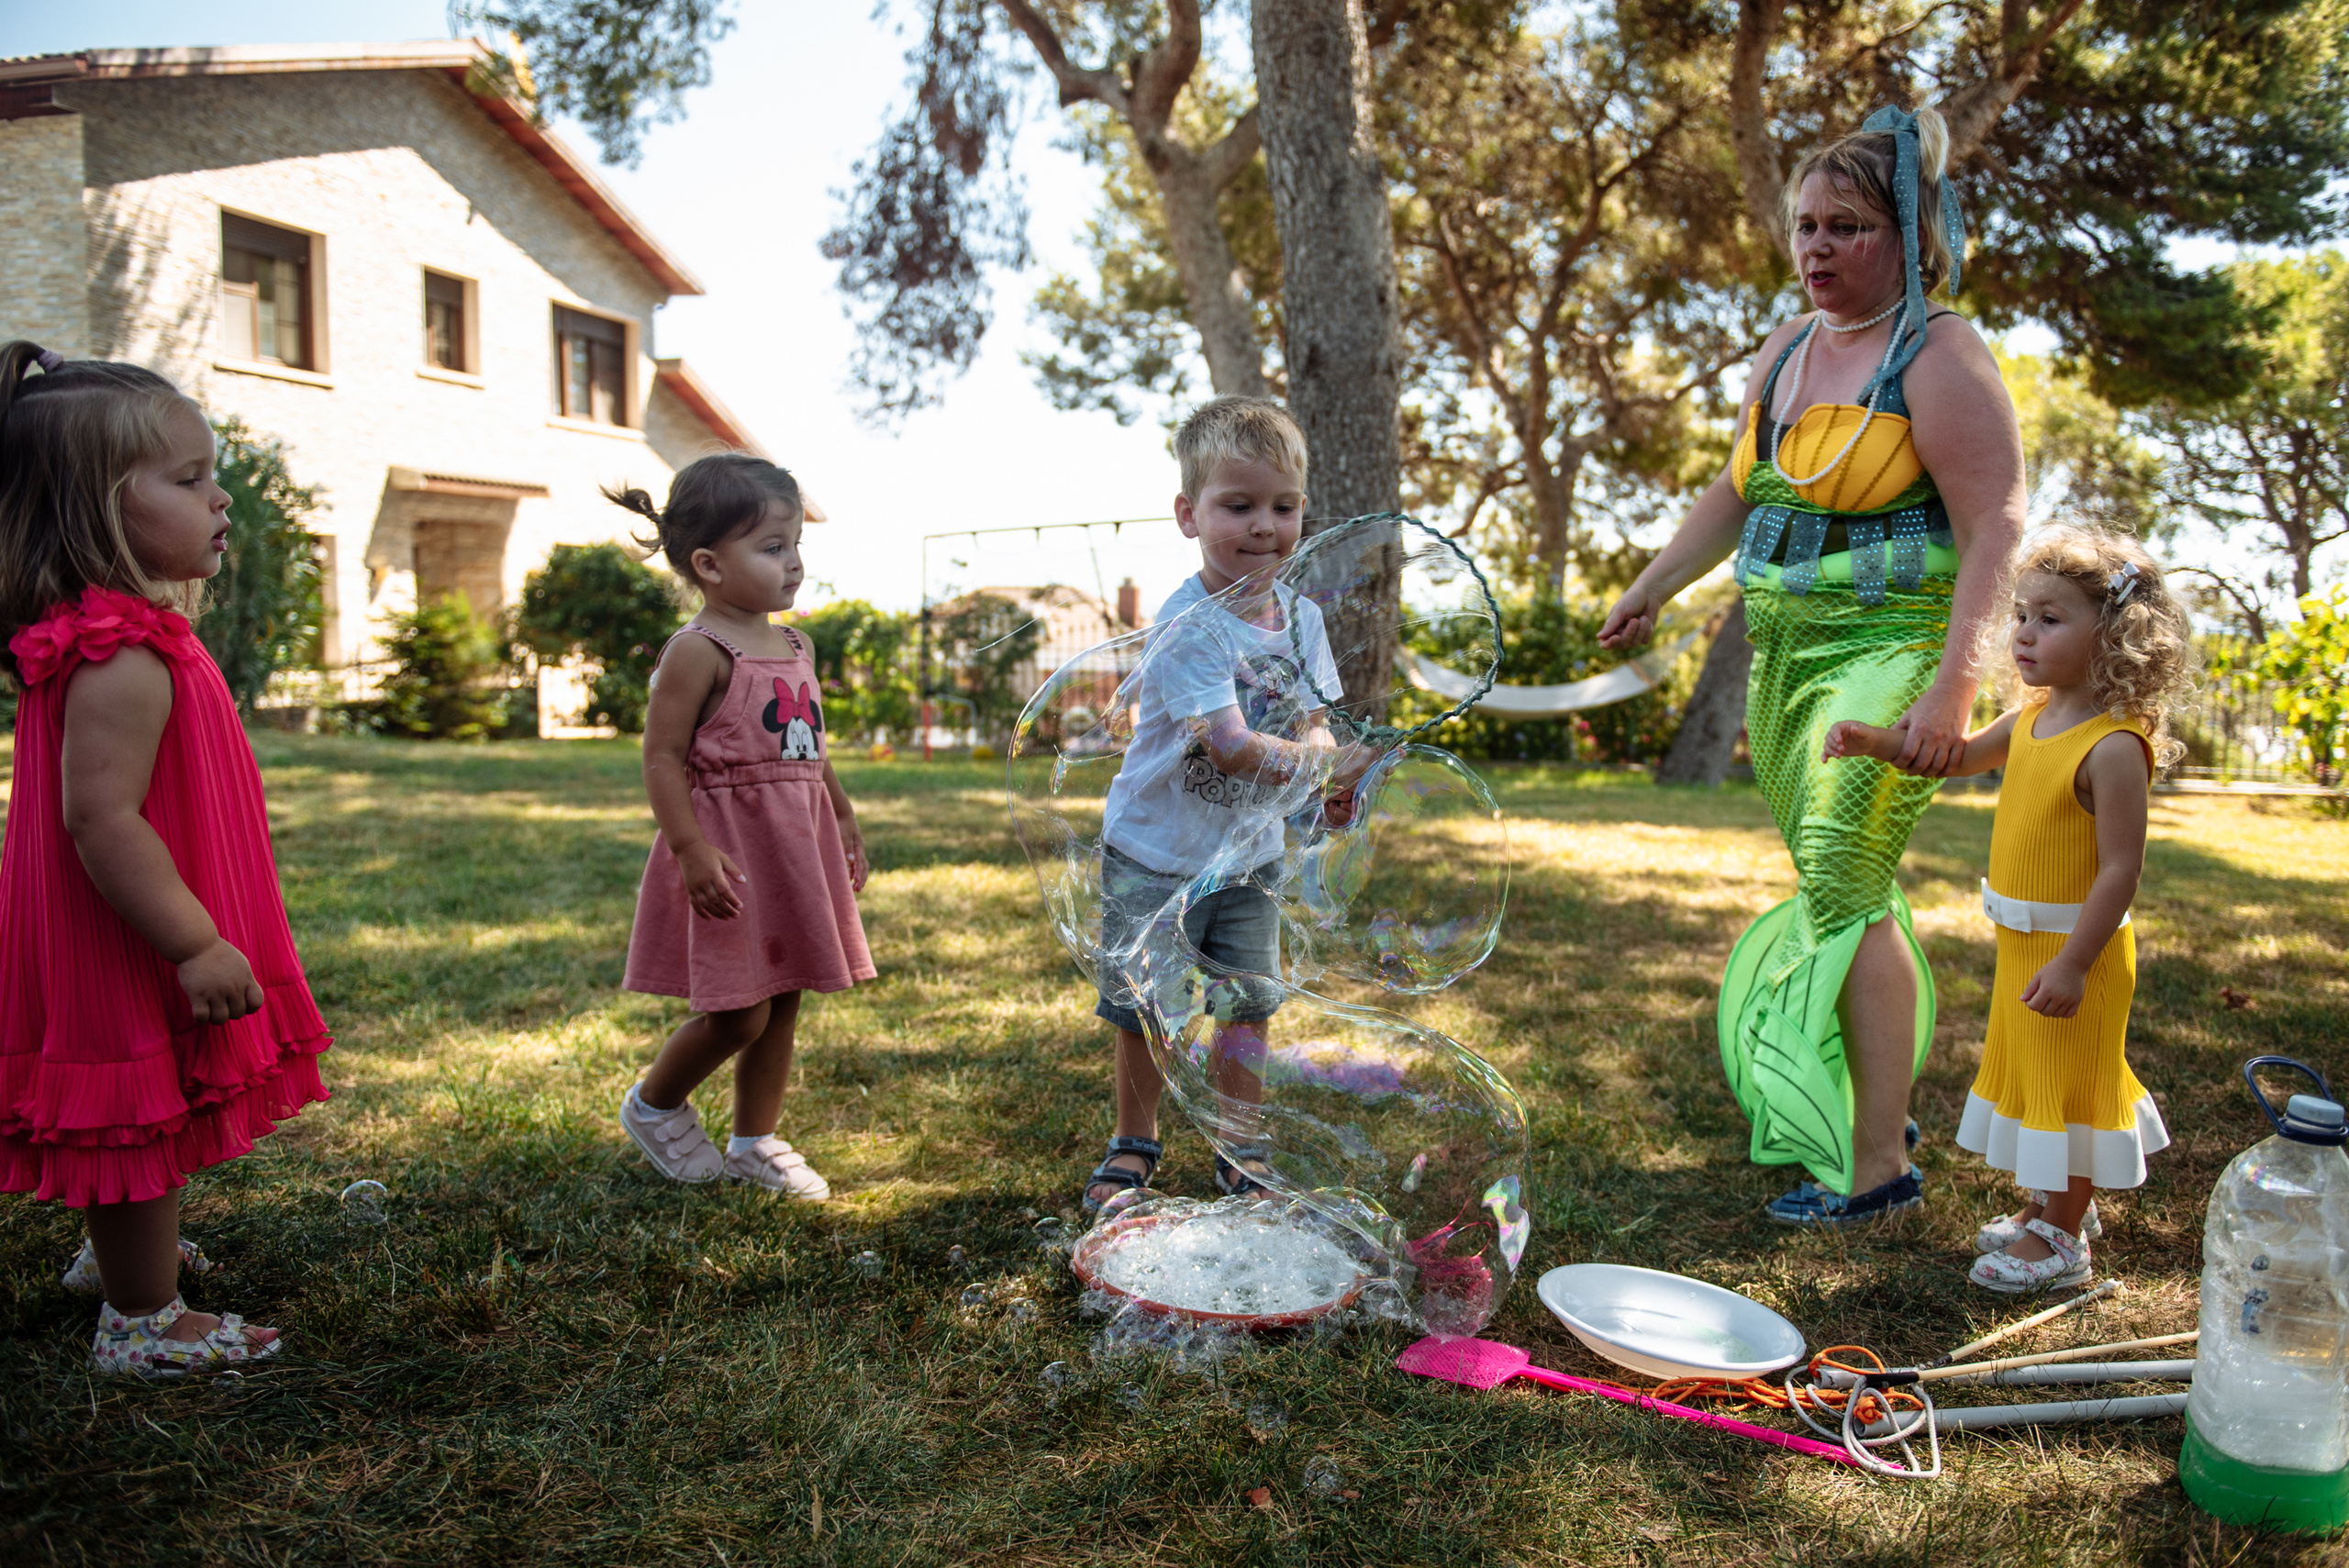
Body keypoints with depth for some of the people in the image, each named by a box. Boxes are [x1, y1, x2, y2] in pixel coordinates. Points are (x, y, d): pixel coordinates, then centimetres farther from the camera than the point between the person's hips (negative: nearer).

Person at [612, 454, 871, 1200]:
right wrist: (692, 850, -23)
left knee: (782, 1003, 13)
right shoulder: (698, 652, -13)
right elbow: (663, 756, -15)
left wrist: (845, 824, 21)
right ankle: (654, 1105, 23)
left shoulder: (796, 648, 11)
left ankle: (756, 1141, 27)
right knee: (738, 1014, -4)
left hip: (796, 845, 8)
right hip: (729, 849, -8)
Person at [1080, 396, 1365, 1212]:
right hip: (1156, 851, -5)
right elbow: (1228, 744, -32)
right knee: (1145, 1009, 8)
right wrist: (1323, 767, -43)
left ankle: (1240, 1151, 29)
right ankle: (1135, 1143, 31)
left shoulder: (1299, 616, -3)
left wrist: (1330, 779, -22)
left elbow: (1309, 722, -1)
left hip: (1247, 853, 5)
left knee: (1248, 1005, 10)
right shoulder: (1188, 624, -25)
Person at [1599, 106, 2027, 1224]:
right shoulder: (1788, 352, 14)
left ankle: (1879, 1165, -4)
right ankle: (1875, 1097, 28)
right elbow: (1738, 491, 26)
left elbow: (1995, 530, -16)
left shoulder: (1937, 356, -9)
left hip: (1889, 649, -7)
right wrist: (1653, 588, 24)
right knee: (1840, 887, 13)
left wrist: (1952, 687, -25)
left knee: (1844, 890, -12)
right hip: (1784, 651, 7)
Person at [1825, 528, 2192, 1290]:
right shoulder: (2032, 719, 2)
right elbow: (1960, 755, 19)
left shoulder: (2113, 747, -24)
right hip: (2023, 943, 8)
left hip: (2074, 948, -8)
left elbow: (2121, 869, -25)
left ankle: (2061, 1240, 21)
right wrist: (1877, 741, 3)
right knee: (2035, 1075, 21)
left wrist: (2072, 963, -26)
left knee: (2069, 1083, 6)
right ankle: (2059, 1204, 39)